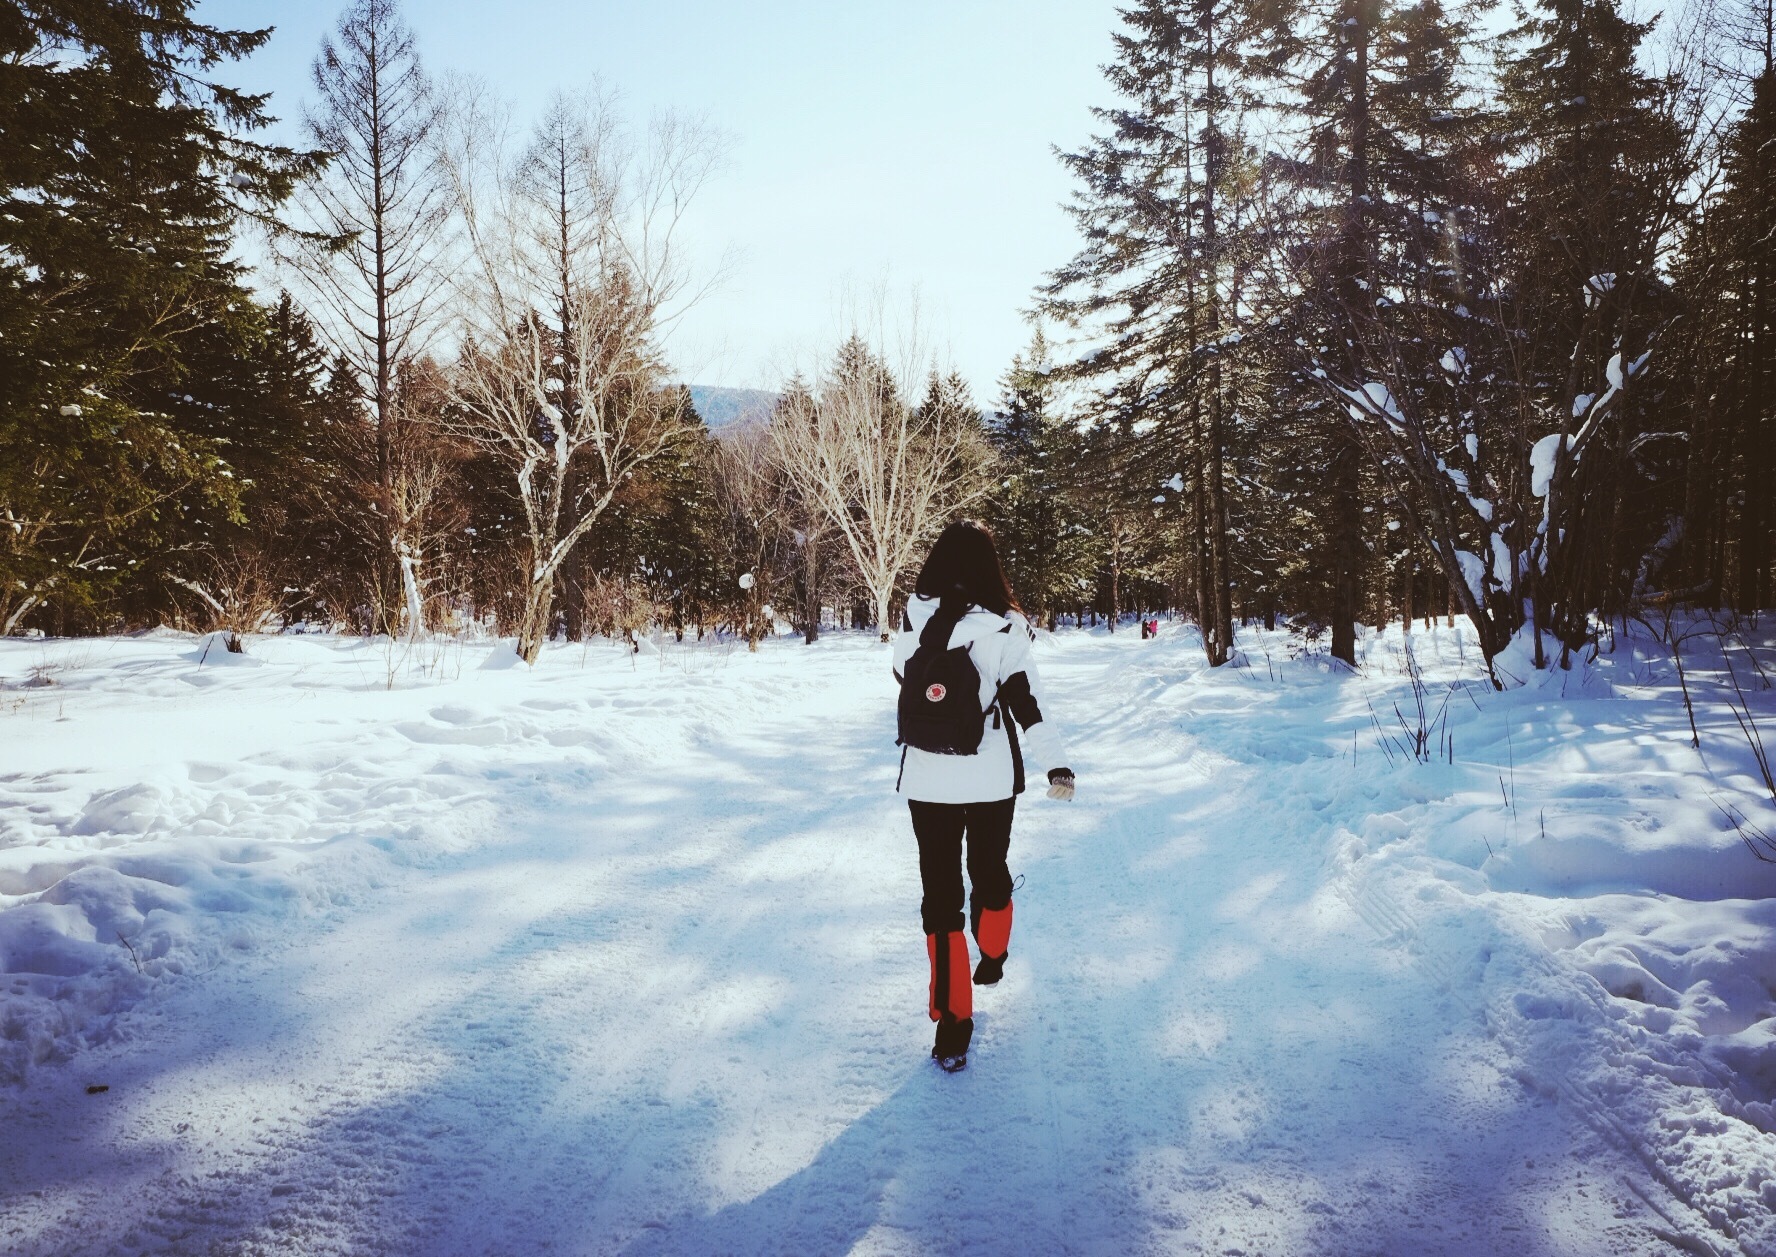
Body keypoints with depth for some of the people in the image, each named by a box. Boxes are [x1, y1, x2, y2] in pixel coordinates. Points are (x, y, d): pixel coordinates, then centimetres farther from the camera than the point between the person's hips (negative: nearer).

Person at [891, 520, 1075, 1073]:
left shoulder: (915, 617, -7)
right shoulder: (1003, 626, -12)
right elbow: (1026, 703, -13)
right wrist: (1056, 763, -8)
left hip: (927, 777, 0)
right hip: (991, 776, 0)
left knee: (940, 890, 5)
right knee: (990, 872, 22)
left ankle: (952, 1025, 3)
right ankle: (991, 959, 47)